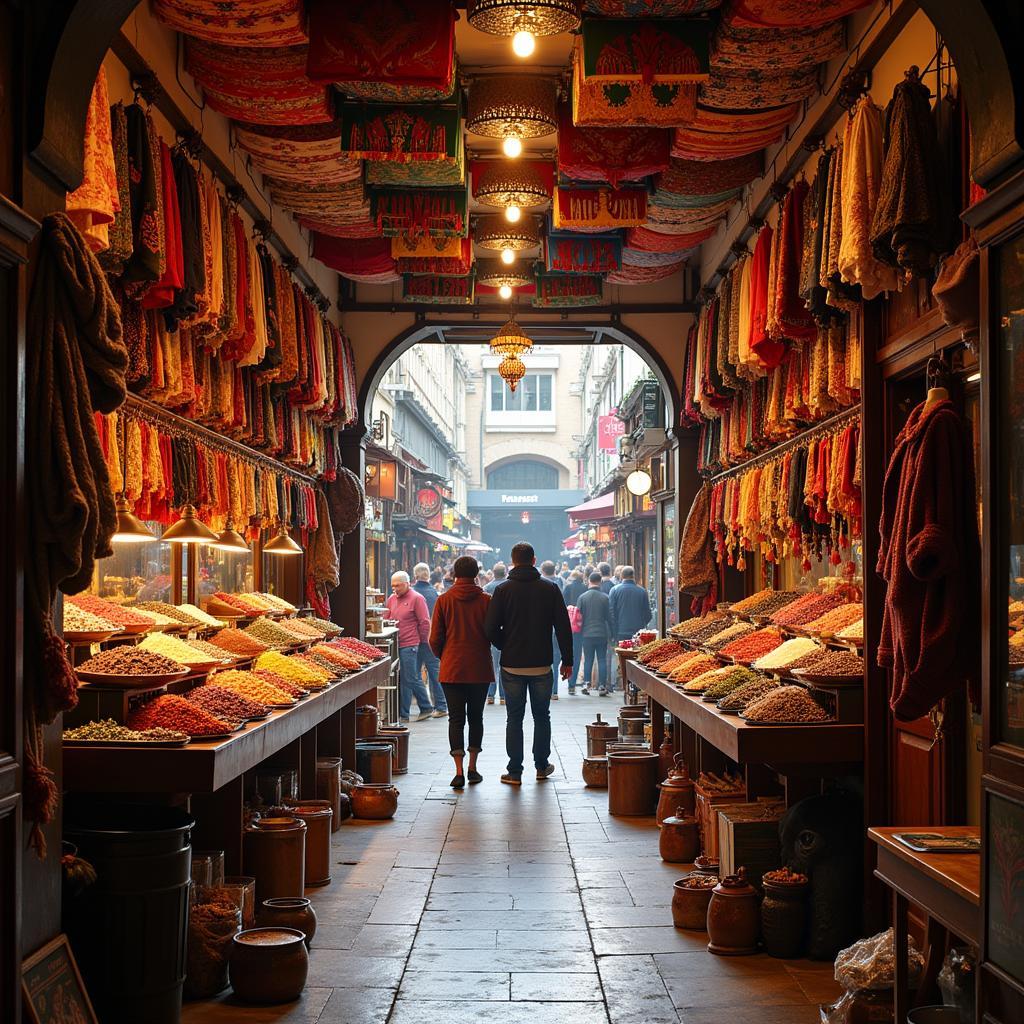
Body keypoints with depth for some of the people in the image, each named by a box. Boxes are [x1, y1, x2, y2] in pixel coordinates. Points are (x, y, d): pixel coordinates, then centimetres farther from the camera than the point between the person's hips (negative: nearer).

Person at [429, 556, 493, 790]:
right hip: (480, 669, 0)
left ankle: (459, 771, -7)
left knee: (456, 718, 2)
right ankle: (472, 768, 16)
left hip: (452, 669, 0)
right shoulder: (486, 600, -4)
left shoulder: (444, 600, -3)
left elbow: (434, 639, -2)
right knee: (475, 717, 13)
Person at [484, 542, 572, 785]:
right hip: (542, 665, 1)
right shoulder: (550, 590, -1)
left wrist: (506, 648, 10)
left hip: (512, 665, -1)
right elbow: (563, 627, -1)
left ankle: (515, 772, 5)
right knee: (541, 716, 15)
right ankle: (542, 766, 22)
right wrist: (567, 660, 6)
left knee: (514, 718, 5)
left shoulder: (503, 590, -4)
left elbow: (491, 629, -8)